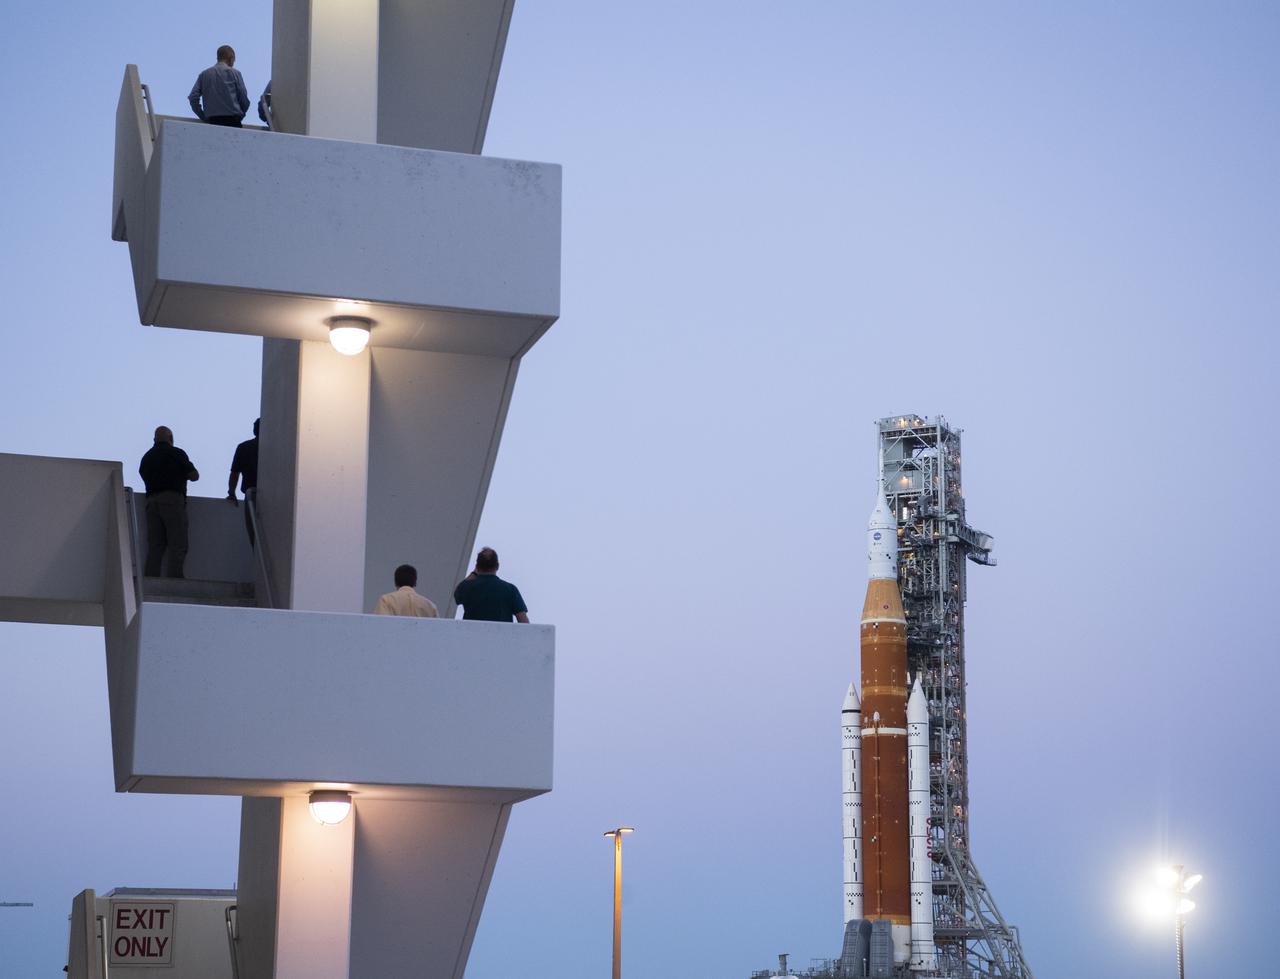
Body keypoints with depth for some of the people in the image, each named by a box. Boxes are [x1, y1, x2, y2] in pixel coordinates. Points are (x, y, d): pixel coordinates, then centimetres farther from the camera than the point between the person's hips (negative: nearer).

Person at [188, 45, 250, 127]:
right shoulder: (234, 73, 5)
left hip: (212, 120, 3)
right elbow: (244, 99, 1)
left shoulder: (204, 74, 14)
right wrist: (239, 116, 17)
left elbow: (193, 98, 4)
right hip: (232, 120, -3)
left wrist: (204, 117, 11)